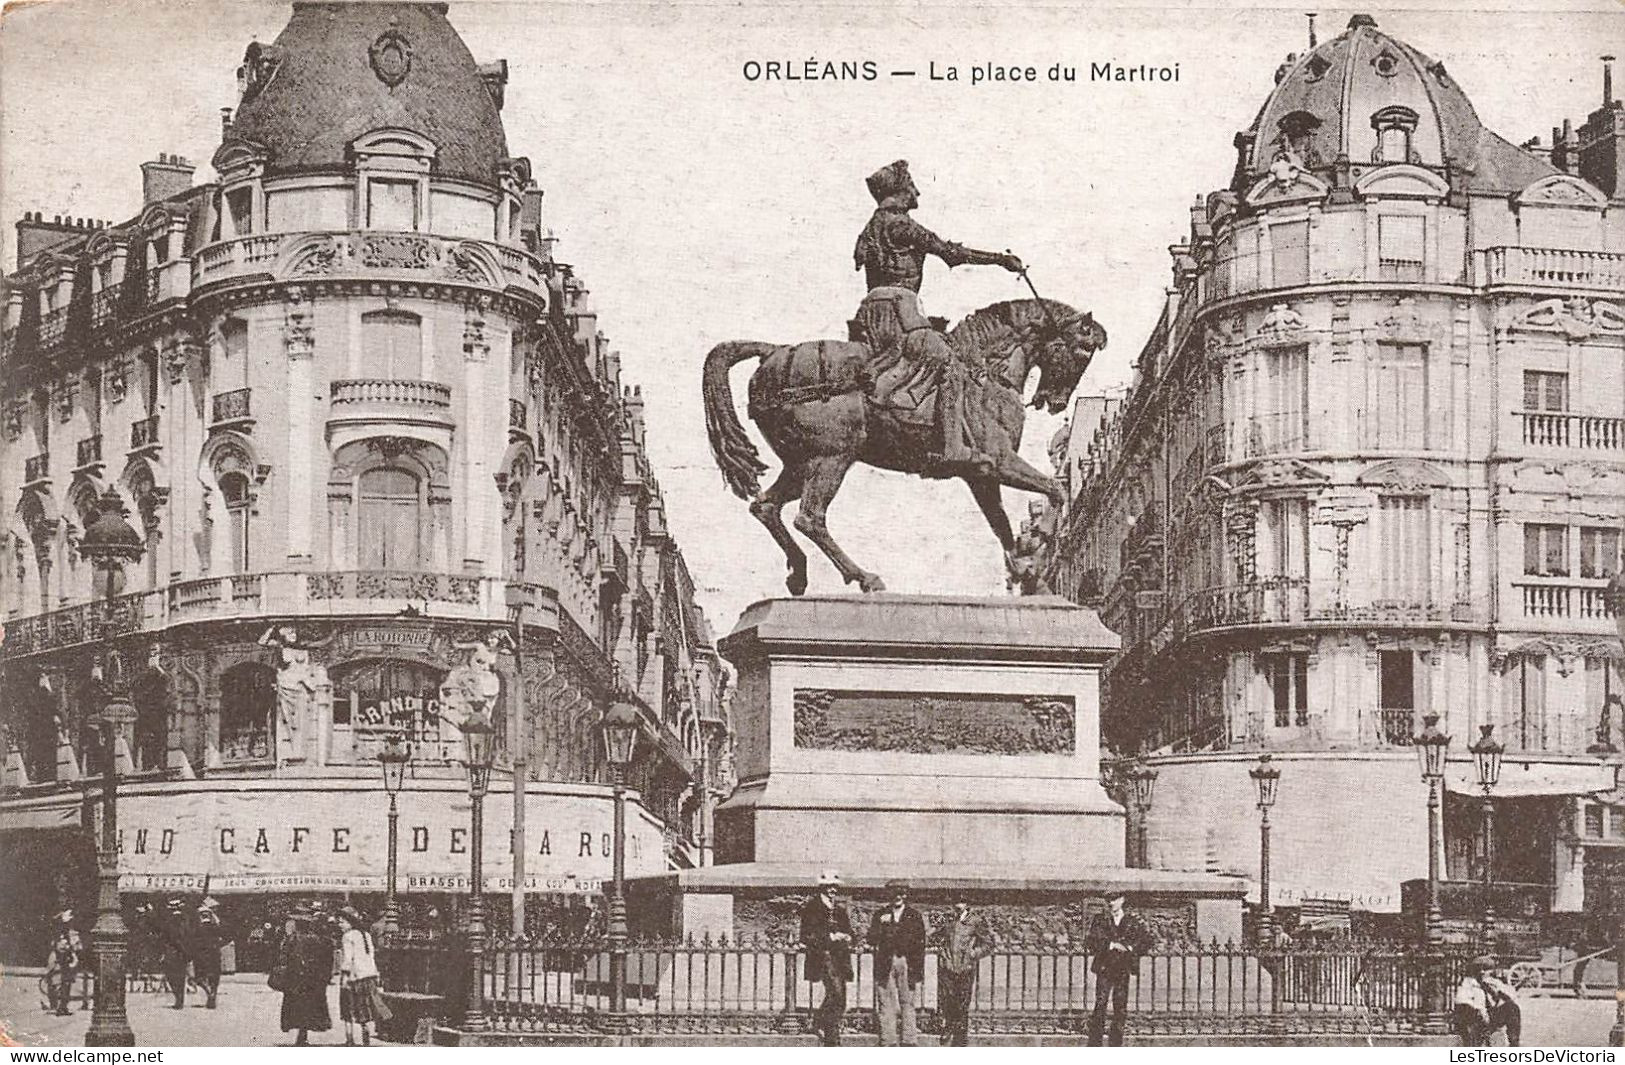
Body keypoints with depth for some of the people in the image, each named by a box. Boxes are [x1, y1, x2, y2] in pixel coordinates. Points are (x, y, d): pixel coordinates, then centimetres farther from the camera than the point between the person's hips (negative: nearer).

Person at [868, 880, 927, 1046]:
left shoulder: (914, 916, 7)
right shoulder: (881, 916, 12)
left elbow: (920, 946, 5)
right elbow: (871, 940, 5)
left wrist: (919, 976, -1)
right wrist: (881, 924, -11)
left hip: (907, 965, -1)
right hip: (885, 965, 1)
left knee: (907, 1004, -1)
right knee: (887, 1005, -1)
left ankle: (909, 1042, 3)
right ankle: (887, 1043, 2)